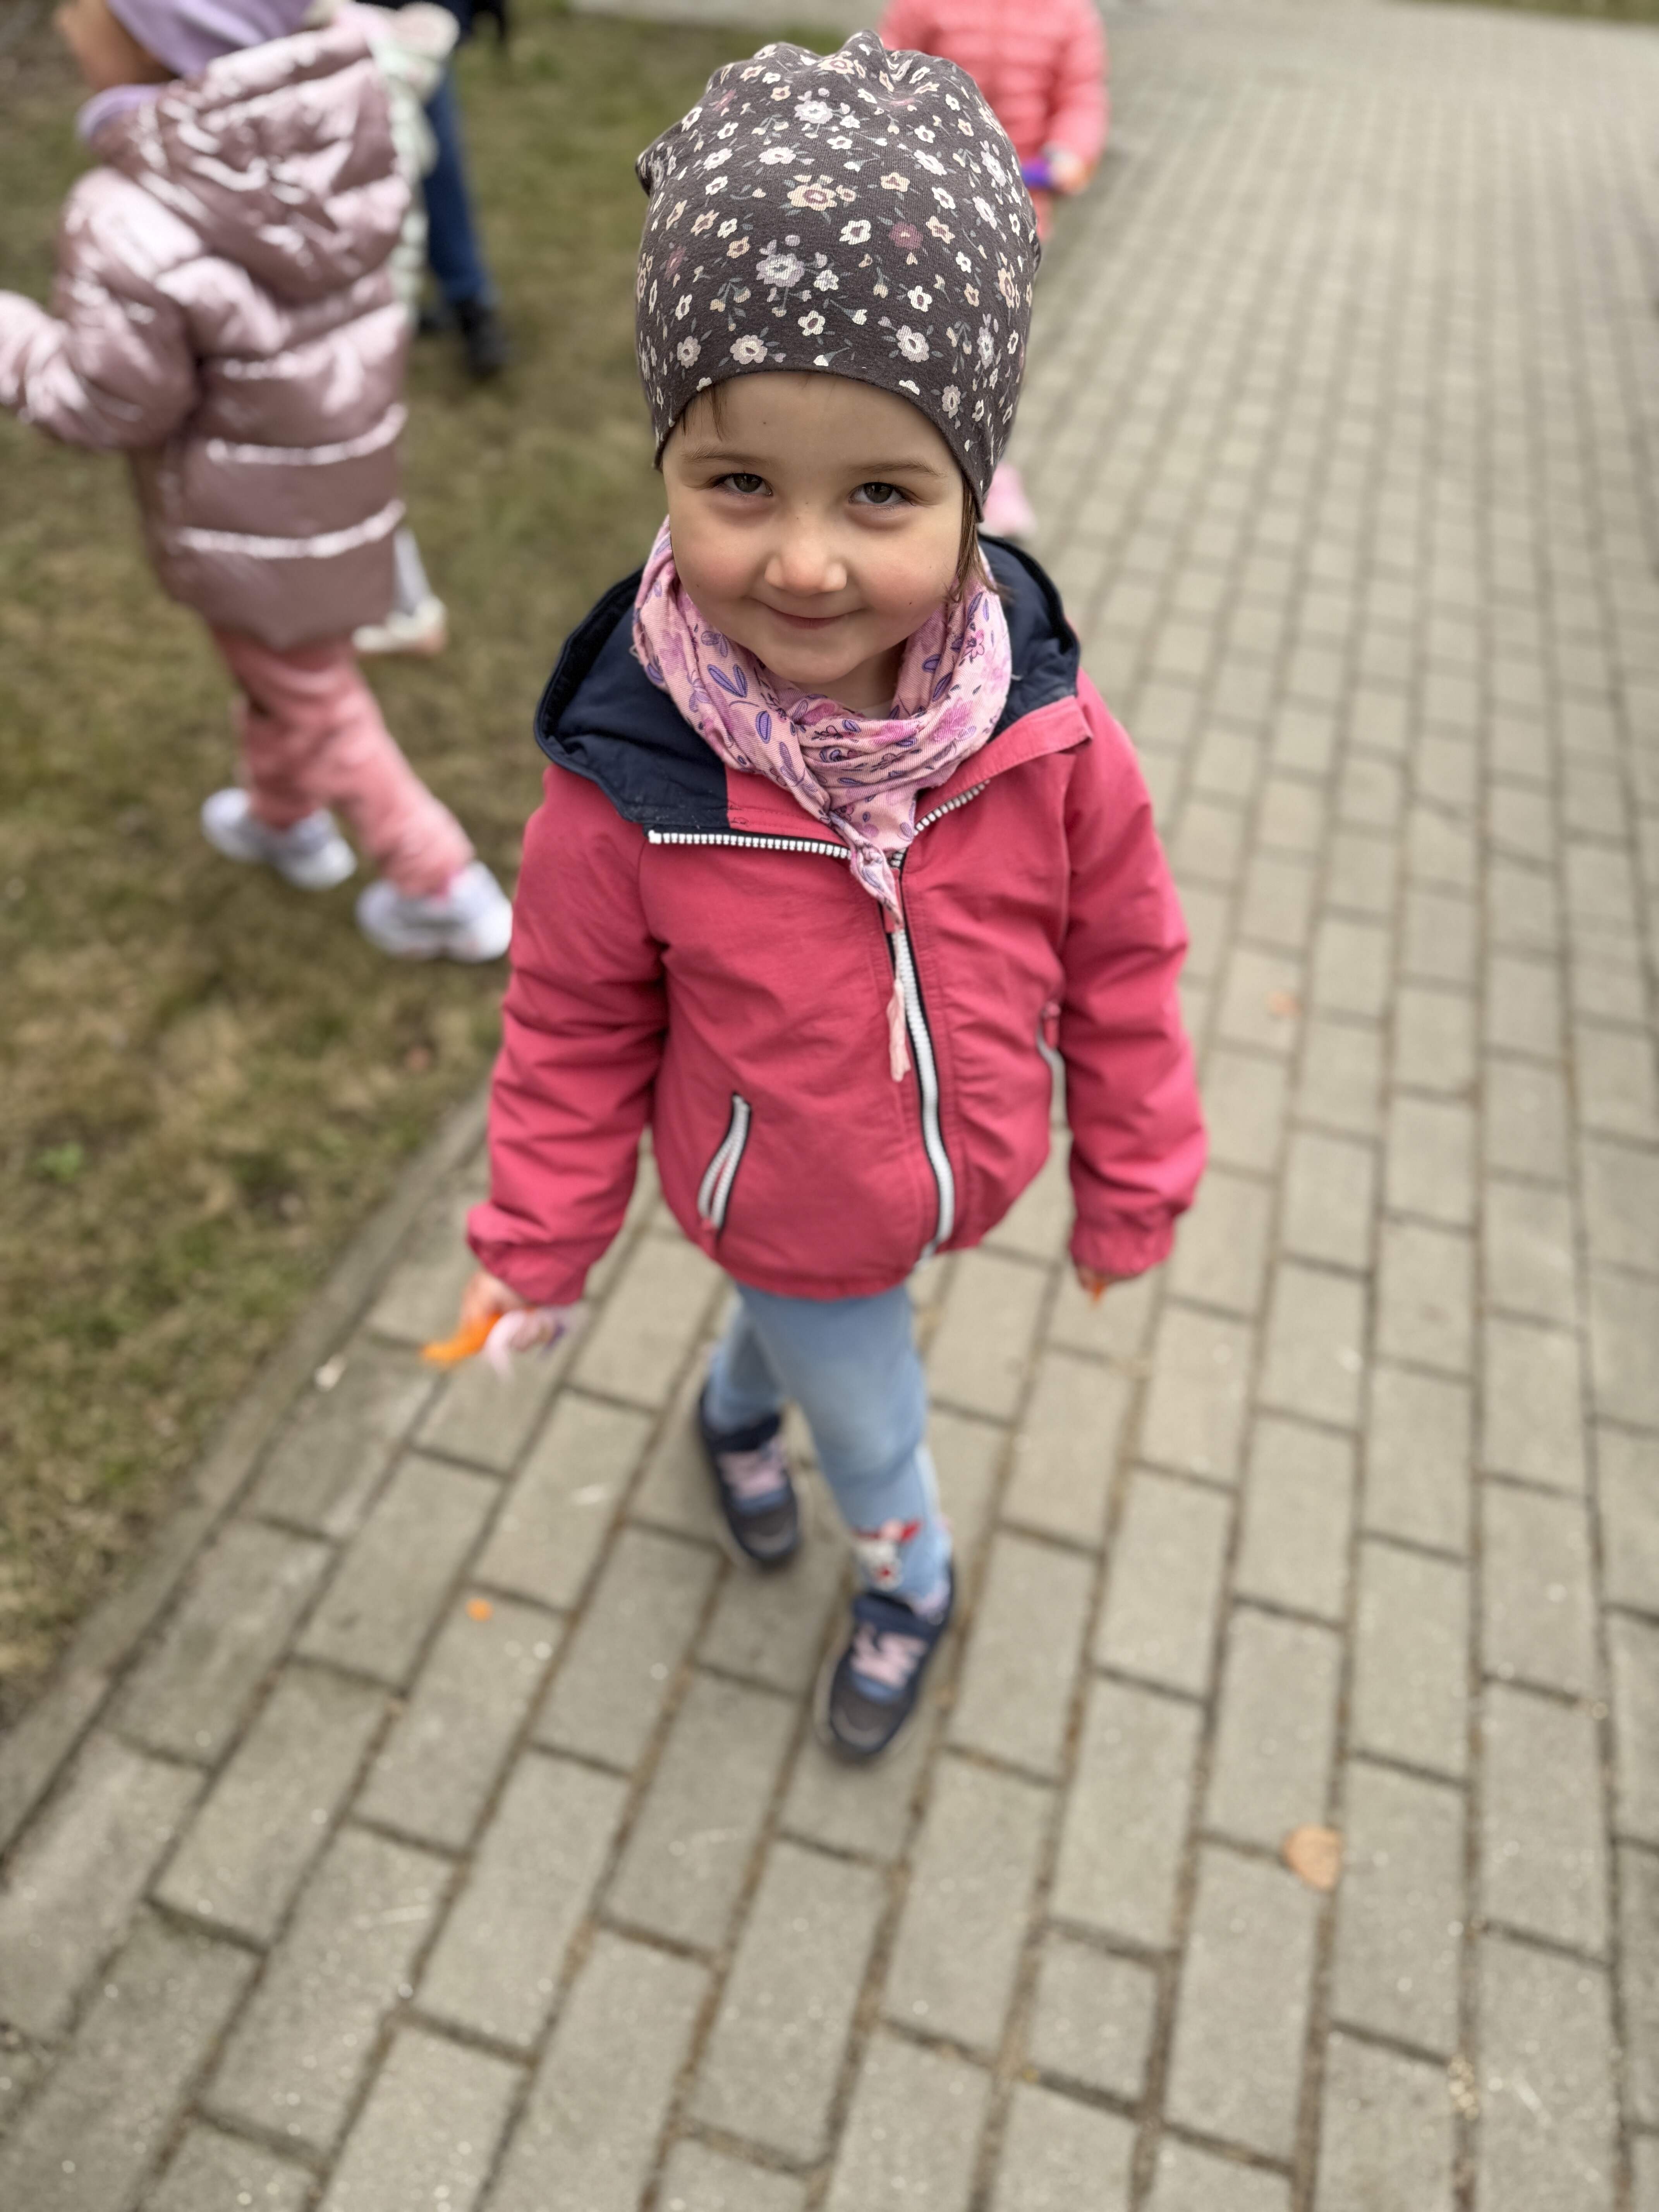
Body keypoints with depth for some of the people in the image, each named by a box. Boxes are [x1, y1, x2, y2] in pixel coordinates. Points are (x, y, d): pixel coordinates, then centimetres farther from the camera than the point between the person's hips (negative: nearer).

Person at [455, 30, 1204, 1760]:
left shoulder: (1046, 736, -24)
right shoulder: (628, 785, -30)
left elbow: (1119, 967, -9)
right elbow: (577, 1028, -14)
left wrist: (1132, 1186, 1)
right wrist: (537, 1244, -3)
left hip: (969, 1180, 3)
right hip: (786, 1210, -3)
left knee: (810, 1310, 33)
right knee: (874, 1426, 20)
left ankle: (737, 1407, 69)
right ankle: (909, 1574, 57)